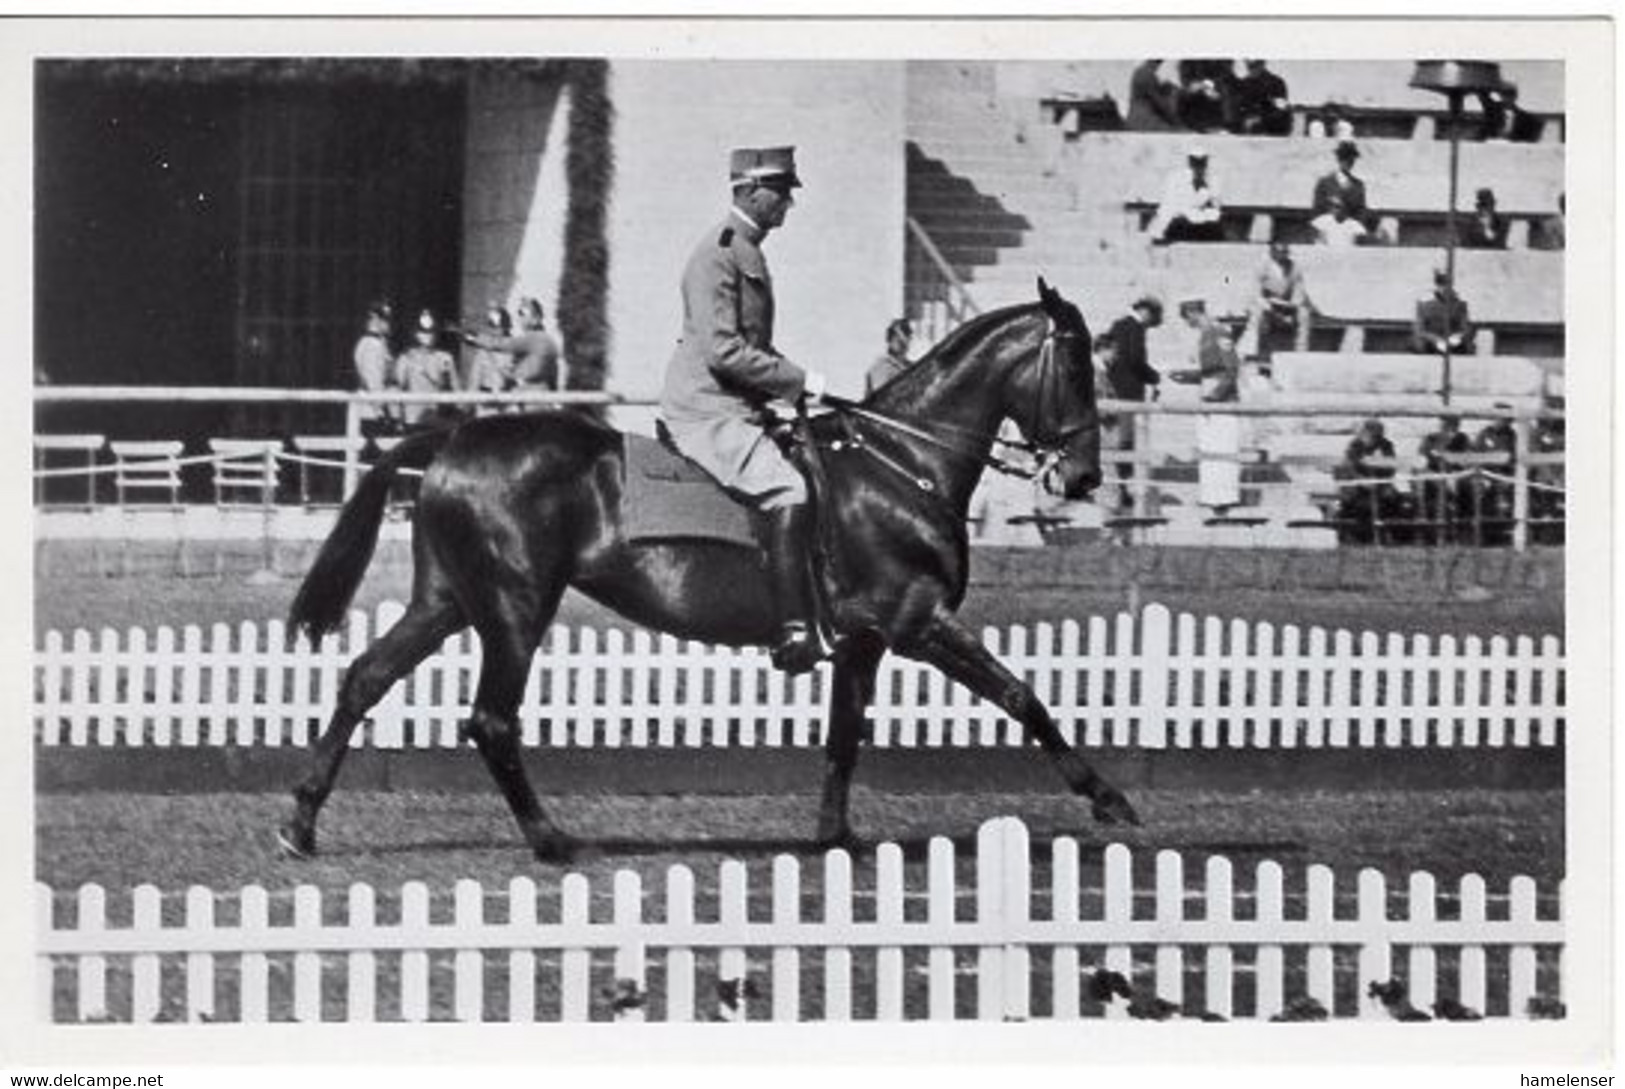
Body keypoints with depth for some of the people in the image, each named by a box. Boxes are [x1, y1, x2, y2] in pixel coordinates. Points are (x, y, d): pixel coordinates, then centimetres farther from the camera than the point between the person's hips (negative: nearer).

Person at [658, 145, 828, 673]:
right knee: (785, 491, -25)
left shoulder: (747, 251, 18)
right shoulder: (719, 253, -13)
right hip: (706, 411, -11)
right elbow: (723, 352, -20)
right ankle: (795, 631, -30)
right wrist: (799, 381, -16)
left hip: (734, 409, 11)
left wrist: (795, 383, 12)